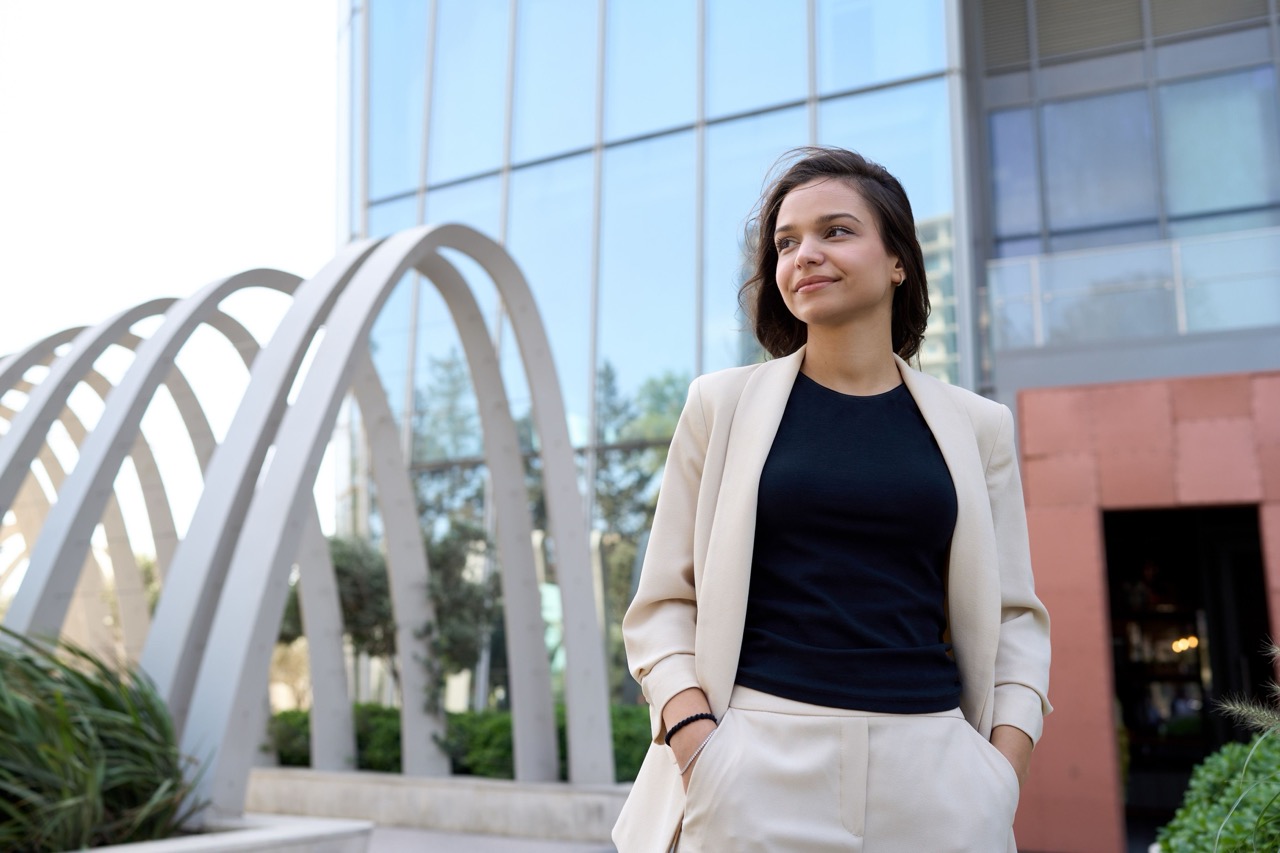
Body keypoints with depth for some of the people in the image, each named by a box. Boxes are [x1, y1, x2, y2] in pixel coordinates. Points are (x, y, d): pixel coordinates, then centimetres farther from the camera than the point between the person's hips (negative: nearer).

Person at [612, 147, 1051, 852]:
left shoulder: (974, 425, 7)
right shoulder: (724, 404, 3)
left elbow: (1013, 612, 10)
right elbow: (664, 601, 3)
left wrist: (1006, 761, -3)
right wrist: (692, 734, -12)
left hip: (931, 768, 2)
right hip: (759, 760, -1)